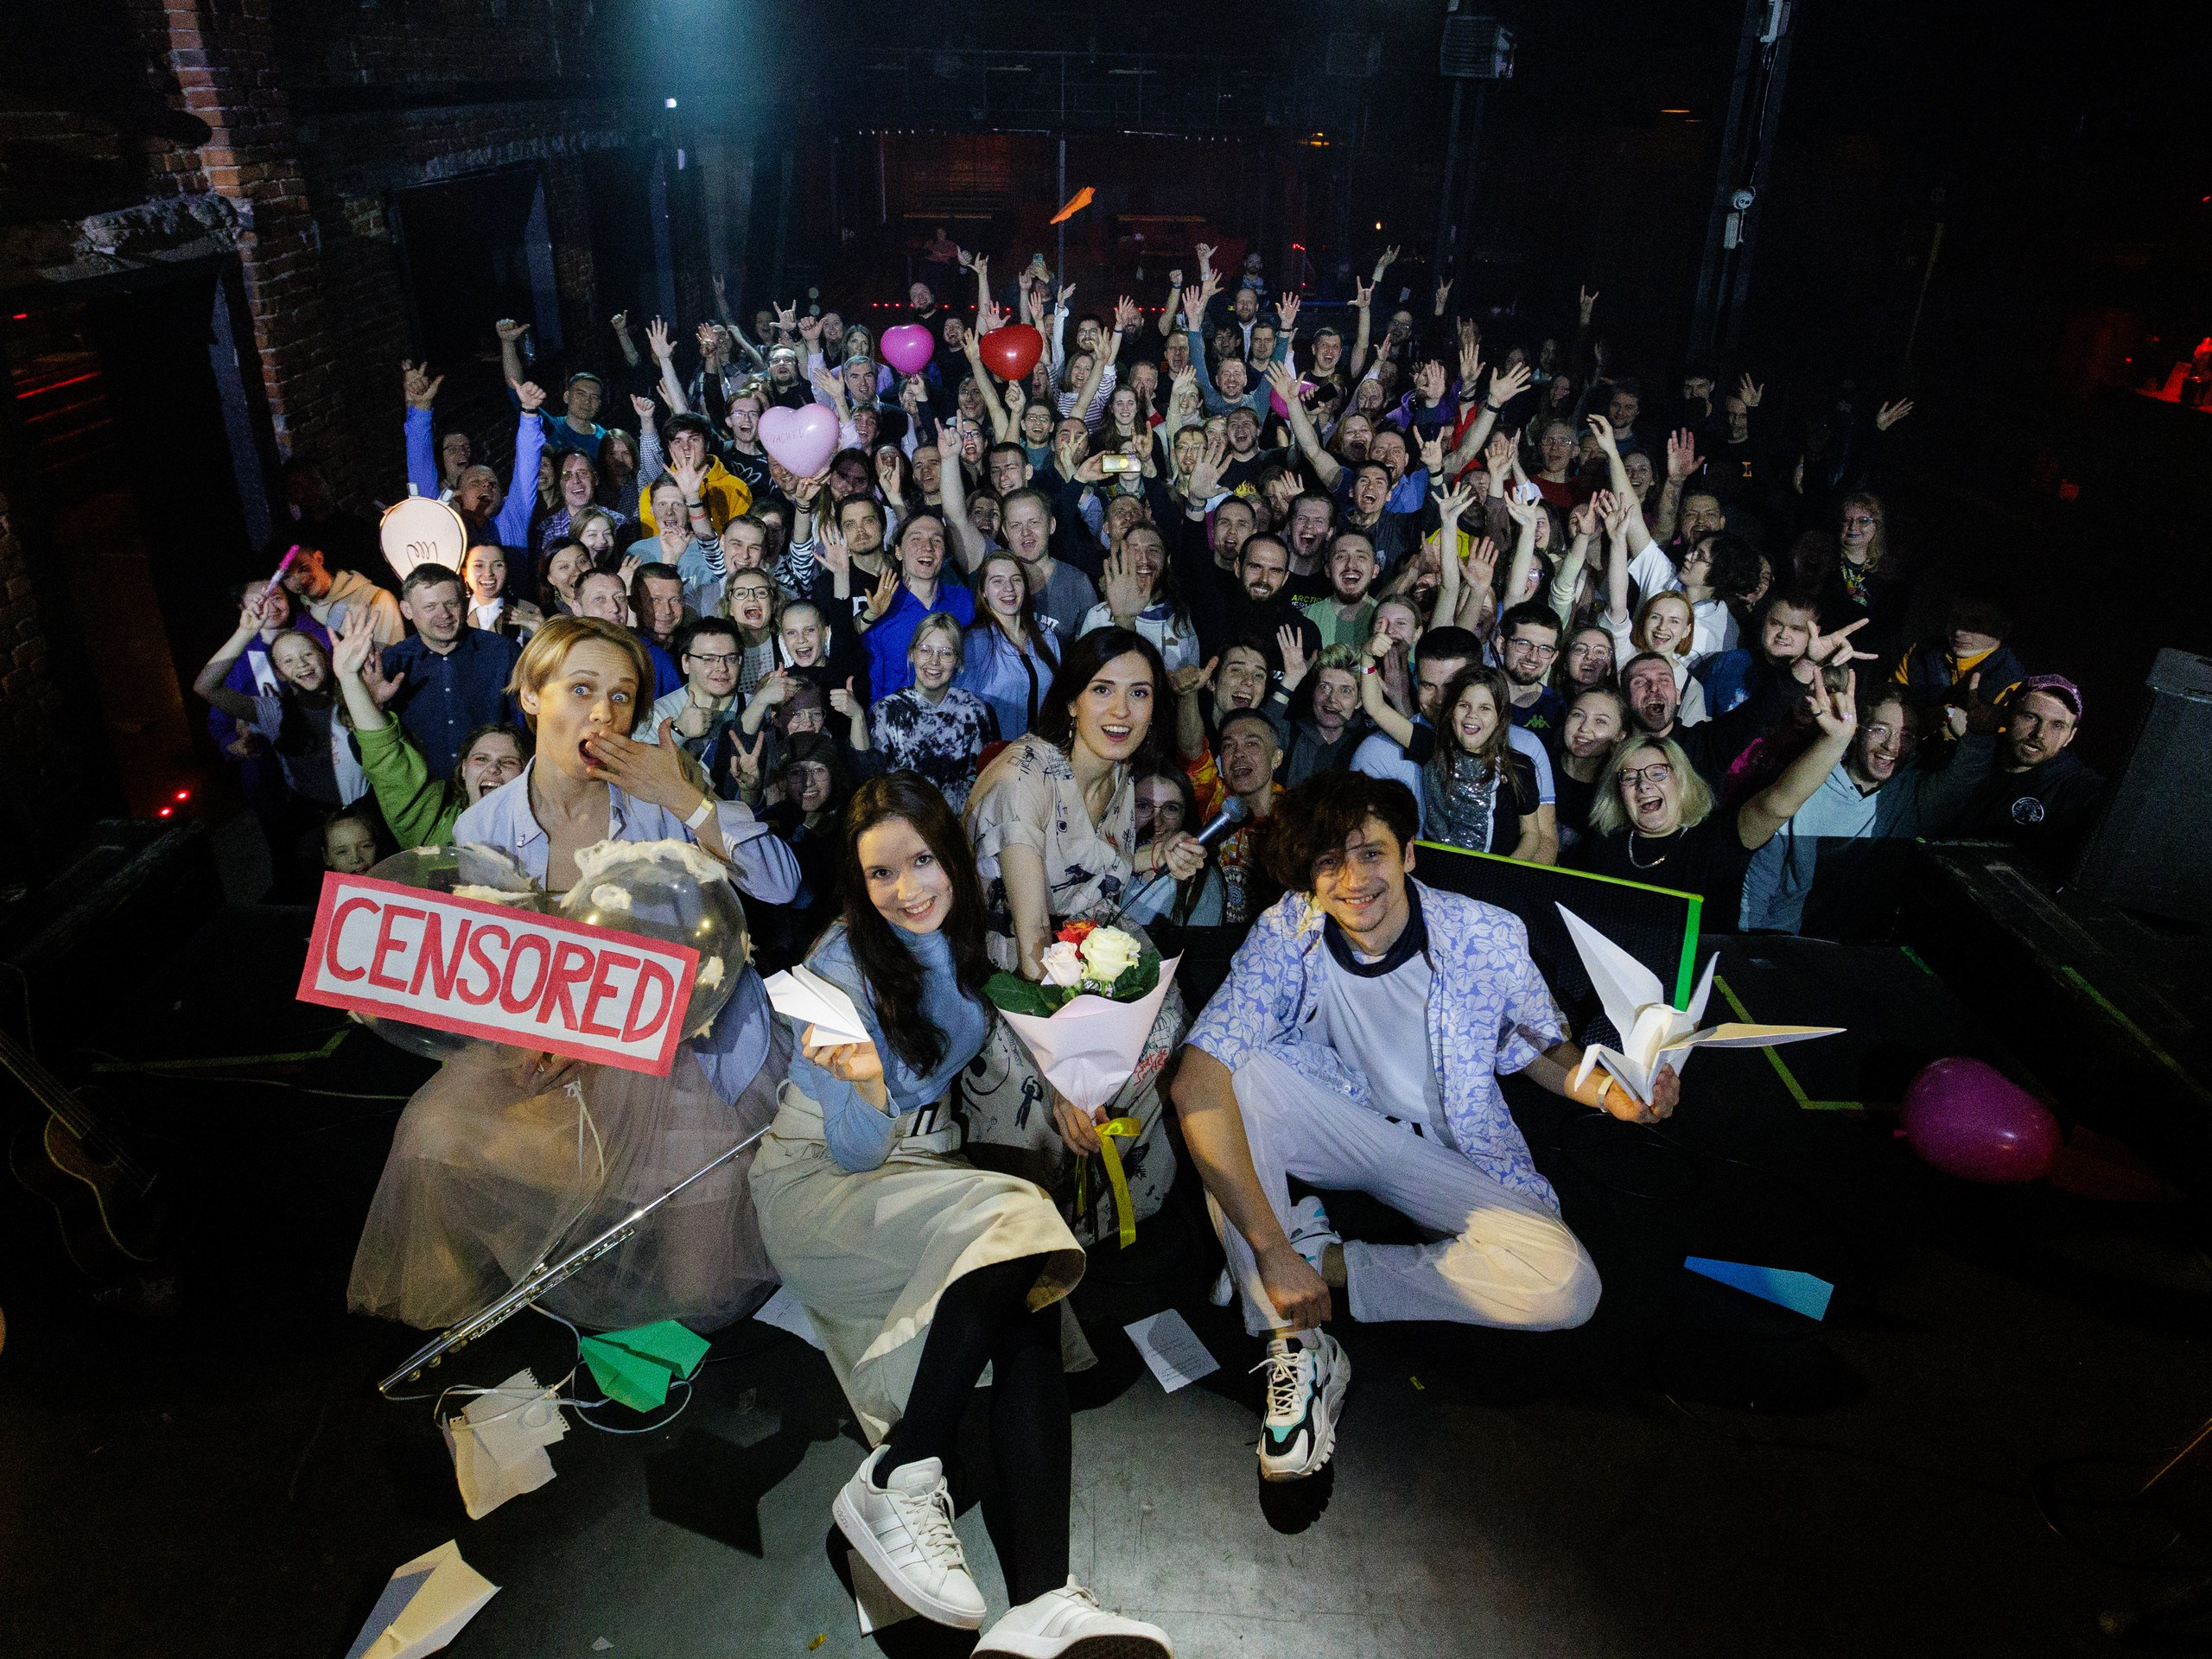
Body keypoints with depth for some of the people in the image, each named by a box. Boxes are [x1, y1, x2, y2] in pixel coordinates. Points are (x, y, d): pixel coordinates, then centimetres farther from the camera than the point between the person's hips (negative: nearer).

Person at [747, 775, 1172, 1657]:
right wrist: (867, 1084, -37)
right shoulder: (843, 964, -15)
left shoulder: (961, 938, 3)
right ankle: (893, 1484, -22)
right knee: (1011, 1226, -32)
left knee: (1029, 1300, -27)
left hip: (927, 1168, 5)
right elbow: (857, 1153, -17)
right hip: (818, 1181, -5)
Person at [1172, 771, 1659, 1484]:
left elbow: (1542, 1051, 0)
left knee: (1566, 1285, -26)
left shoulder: (1487, 937, -18)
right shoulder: (1287, 934, -21)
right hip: (1337, 1126, 0)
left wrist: (1609, 1089, -25)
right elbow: (1197, 1083, -31)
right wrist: (1271, 1249, -37)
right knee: (1242, 1068, -32)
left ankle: (1330, 1260, -10)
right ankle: (1296, 1347, -24)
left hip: (1449, 1153, 1)